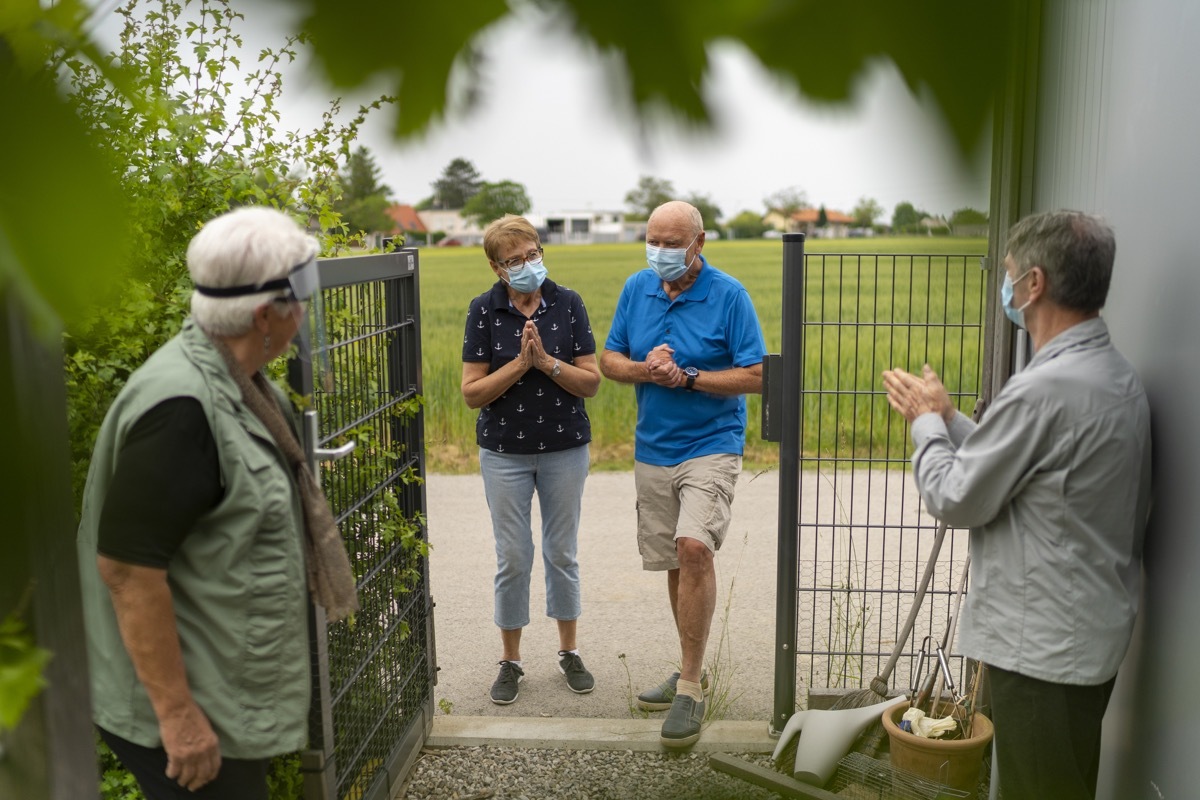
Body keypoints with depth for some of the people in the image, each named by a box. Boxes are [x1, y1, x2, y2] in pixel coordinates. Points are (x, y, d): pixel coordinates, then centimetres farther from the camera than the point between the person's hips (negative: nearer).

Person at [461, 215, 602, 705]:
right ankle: (511, 661, 23)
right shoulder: (484, 310, -6)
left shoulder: (568, 304, -4)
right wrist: (519, 363, -20)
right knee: (513, 558, 6)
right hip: (505, 452, -1)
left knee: (562, 552, 12)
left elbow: (591, 383, -6)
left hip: (565, 448, 1)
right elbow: (472, 392, -9)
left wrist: (547, 361, -19)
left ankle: (569, 652, 28)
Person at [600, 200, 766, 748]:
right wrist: (645, 369, -12)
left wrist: (688, 377, -19)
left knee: (694, 547, -22)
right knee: (674, 563, 13)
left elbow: (756, 376, -10)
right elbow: (609, 360, 9)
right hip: (652, 450, 5)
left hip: (711, 445, -5)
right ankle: (691, 671, 29)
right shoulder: (636, 288, 6)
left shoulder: (728, 295, -8)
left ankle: (689, 686, -10)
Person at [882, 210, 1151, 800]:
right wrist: (948, 418, 11)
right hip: (1087, 634, 10)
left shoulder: (1045, 388, -26)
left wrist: (926, 421, -3)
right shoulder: (1116, 374, 6)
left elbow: (956, 500, -18)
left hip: (1043, 645, -10)